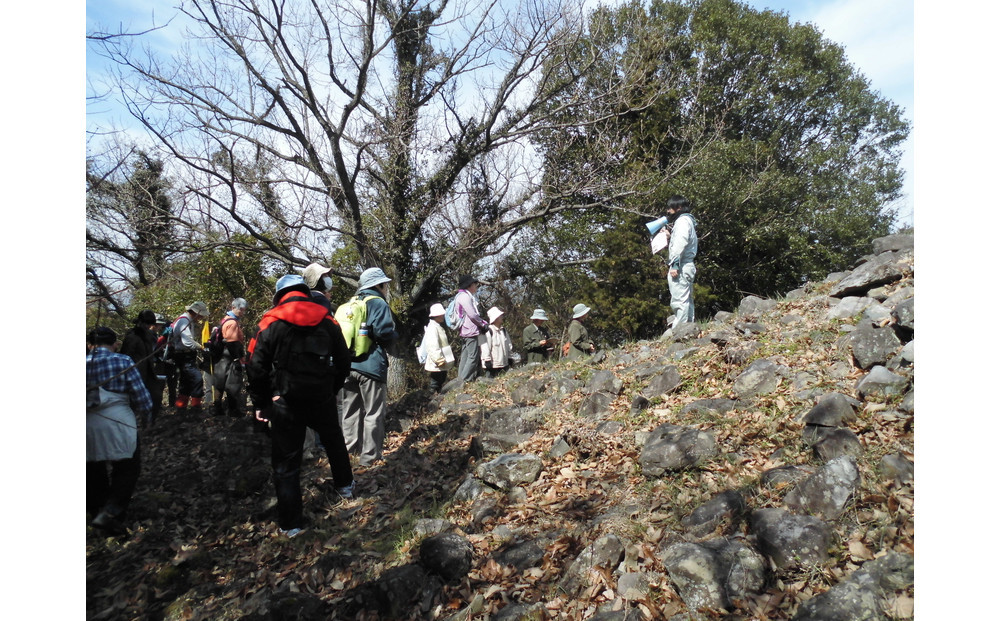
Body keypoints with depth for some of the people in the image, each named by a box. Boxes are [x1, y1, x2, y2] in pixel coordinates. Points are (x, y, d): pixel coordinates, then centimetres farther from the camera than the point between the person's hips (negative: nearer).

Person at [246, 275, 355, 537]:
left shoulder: (271, 323, -5)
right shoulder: (327, 320, 2)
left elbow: (256, 368, -6)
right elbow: (343, 361, 8)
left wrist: (260, 403, 4)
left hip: (285, 402, -3)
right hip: (322, 398, 3)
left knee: (286, 462, 8)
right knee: (333, 440, 29)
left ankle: (291, 523, 13)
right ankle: (345, 485, 46)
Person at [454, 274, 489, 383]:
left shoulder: (467, 296, 21)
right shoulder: (464, 296, -13)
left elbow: (474, 314, 21)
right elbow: (473, 315, -18)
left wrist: (483, 323, 7)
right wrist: (484, 324, -5)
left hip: (465, 331, 11)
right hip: (470, 331, -11)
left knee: (465, 356, 13)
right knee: (473, 356, -9)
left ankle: (461, 378, 17)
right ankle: (466, 380, -8)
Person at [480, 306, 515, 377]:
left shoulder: (503, 330, 17)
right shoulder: (488, 331, -11)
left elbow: (509, 345, 20)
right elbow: (485, 347, -16)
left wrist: (510, 357, 16)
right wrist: (487, 360, -19)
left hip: (504, 363, 8)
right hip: (493, 364, -8)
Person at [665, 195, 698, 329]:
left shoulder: (682, 221, -6)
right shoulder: (687, 220, 26)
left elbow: (680, 243, -19)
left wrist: (675, 264, -23)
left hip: (681, 266, -11)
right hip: (687, 266, 11)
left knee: (680, 300, -14)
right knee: (687, 300, 11)